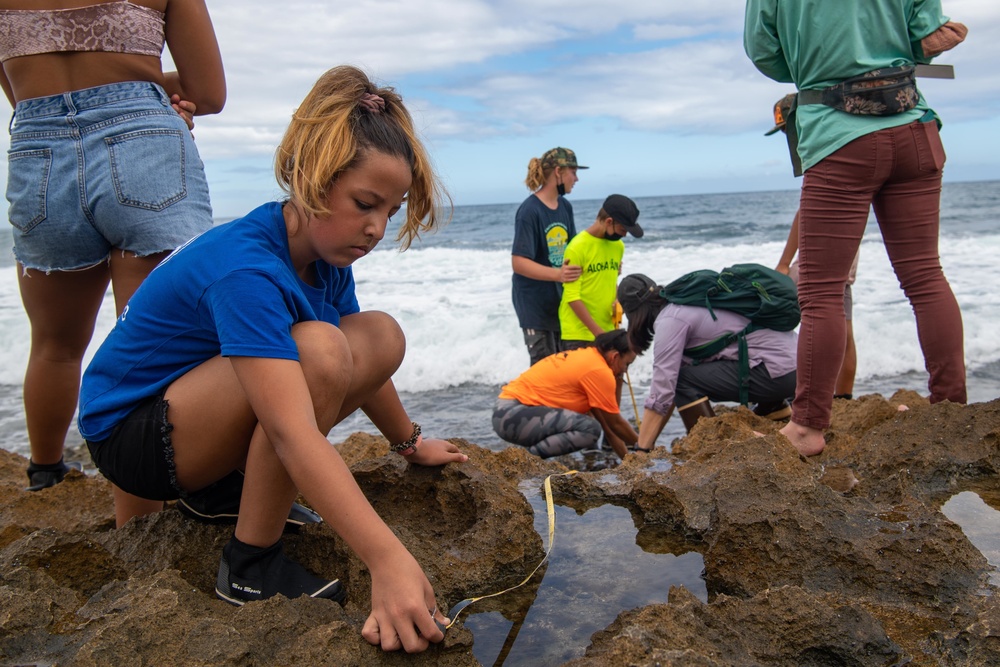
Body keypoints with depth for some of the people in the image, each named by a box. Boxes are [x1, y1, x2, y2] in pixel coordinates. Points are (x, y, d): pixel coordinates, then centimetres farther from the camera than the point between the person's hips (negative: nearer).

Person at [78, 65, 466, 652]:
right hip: (133, 433, -8)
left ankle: (229, 484, 2)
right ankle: (251, 564, -17)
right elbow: (294, 432, -42)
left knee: (383, 336, -6)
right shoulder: (246, 269, -32)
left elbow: (360, 369, 10)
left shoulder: (328, 252, -4)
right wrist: (388, 559, -47)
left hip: (215, 418, 9)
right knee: (317, 350, -33)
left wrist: (411, 442, 17)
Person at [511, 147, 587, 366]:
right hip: (535, 302, -7)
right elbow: (519, 263, -21)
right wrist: (556, 274, -35)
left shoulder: (565, 207, 8)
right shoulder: (530, 210, -17)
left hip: (560, 299, 8)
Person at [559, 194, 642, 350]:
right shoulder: (577, 248, -13)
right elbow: (572, 296, -15)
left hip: (607, 330, 6)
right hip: (578, 333, -6)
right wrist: (597, 332, -15)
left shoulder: (618, 246, 8)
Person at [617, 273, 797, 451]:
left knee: (683, 380, -12)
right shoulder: (686, 307, 15)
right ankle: (772, 406, 21)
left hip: (776, 372, -9)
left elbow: (662, 392, -17)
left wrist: (642, 450, -12)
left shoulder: (669, 321, -12)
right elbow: (669, 389, 17)